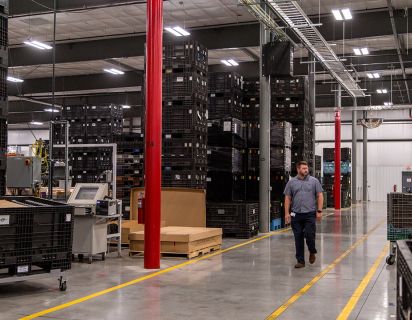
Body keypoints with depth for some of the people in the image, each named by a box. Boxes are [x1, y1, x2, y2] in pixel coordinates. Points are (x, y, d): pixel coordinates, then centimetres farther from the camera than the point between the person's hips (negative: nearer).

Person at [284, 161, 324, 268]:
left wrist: (319, 211, -5)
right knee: (298, 238, 4)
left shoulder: (314, 181, 4)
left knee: (309, 235, -8)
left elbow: (320, 196, 3)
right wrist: (287, 213, 0)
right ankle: (300, 261, 14)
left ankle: (312, 252, 22)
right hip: (296, 215, 2)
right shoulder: (291, 182, 7)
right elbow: (287, 198, 7)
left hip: (310, 214, -2)